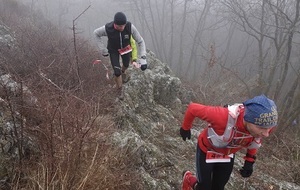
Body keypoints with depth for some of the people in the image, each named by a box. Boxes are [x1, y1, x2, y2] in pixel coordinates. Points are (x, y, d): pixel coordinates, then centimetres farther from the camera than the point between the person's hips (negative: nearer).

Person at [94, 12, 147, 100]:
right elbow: (96, 33, -15)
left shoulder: (130, 26, -38)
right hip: (113, 50, -2)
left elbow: (140, 41, -26)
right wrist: (103, 49, -13)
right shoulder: (107, 28, -39)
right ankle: (120, 89, 28)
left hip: (125, 48, 2)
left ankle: (123, 72, 66)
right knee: (117, 72, -3)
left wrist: (143, 58, -34)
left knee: (126, 64, 27)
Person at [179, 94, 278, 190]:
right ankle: (188, 178, 40)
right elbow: (193, 108, -28)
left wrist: (250, 161, -1)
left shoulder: (267, 125, -30)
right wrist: (185, 128, -9)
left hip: (228, 155, 4)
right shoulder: (224, 117, -46)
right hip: (206, 151, -4)